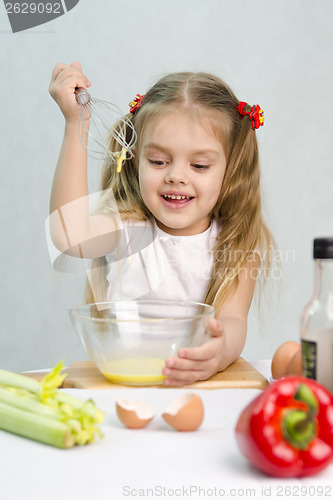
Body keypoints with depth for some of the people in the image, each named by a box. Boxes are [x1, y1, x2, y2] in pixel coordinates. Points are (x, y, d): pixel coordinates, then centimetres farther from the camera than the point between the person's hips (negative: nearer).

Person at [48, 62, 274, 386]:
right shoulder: (126, 228, -4)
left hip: (205, 390, 2)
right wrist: (76, 124, -19)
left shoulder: (239, 245, -1)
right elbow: (71, 235, -24)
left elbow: (233, 318, -15)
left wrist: (221, 351, -39)